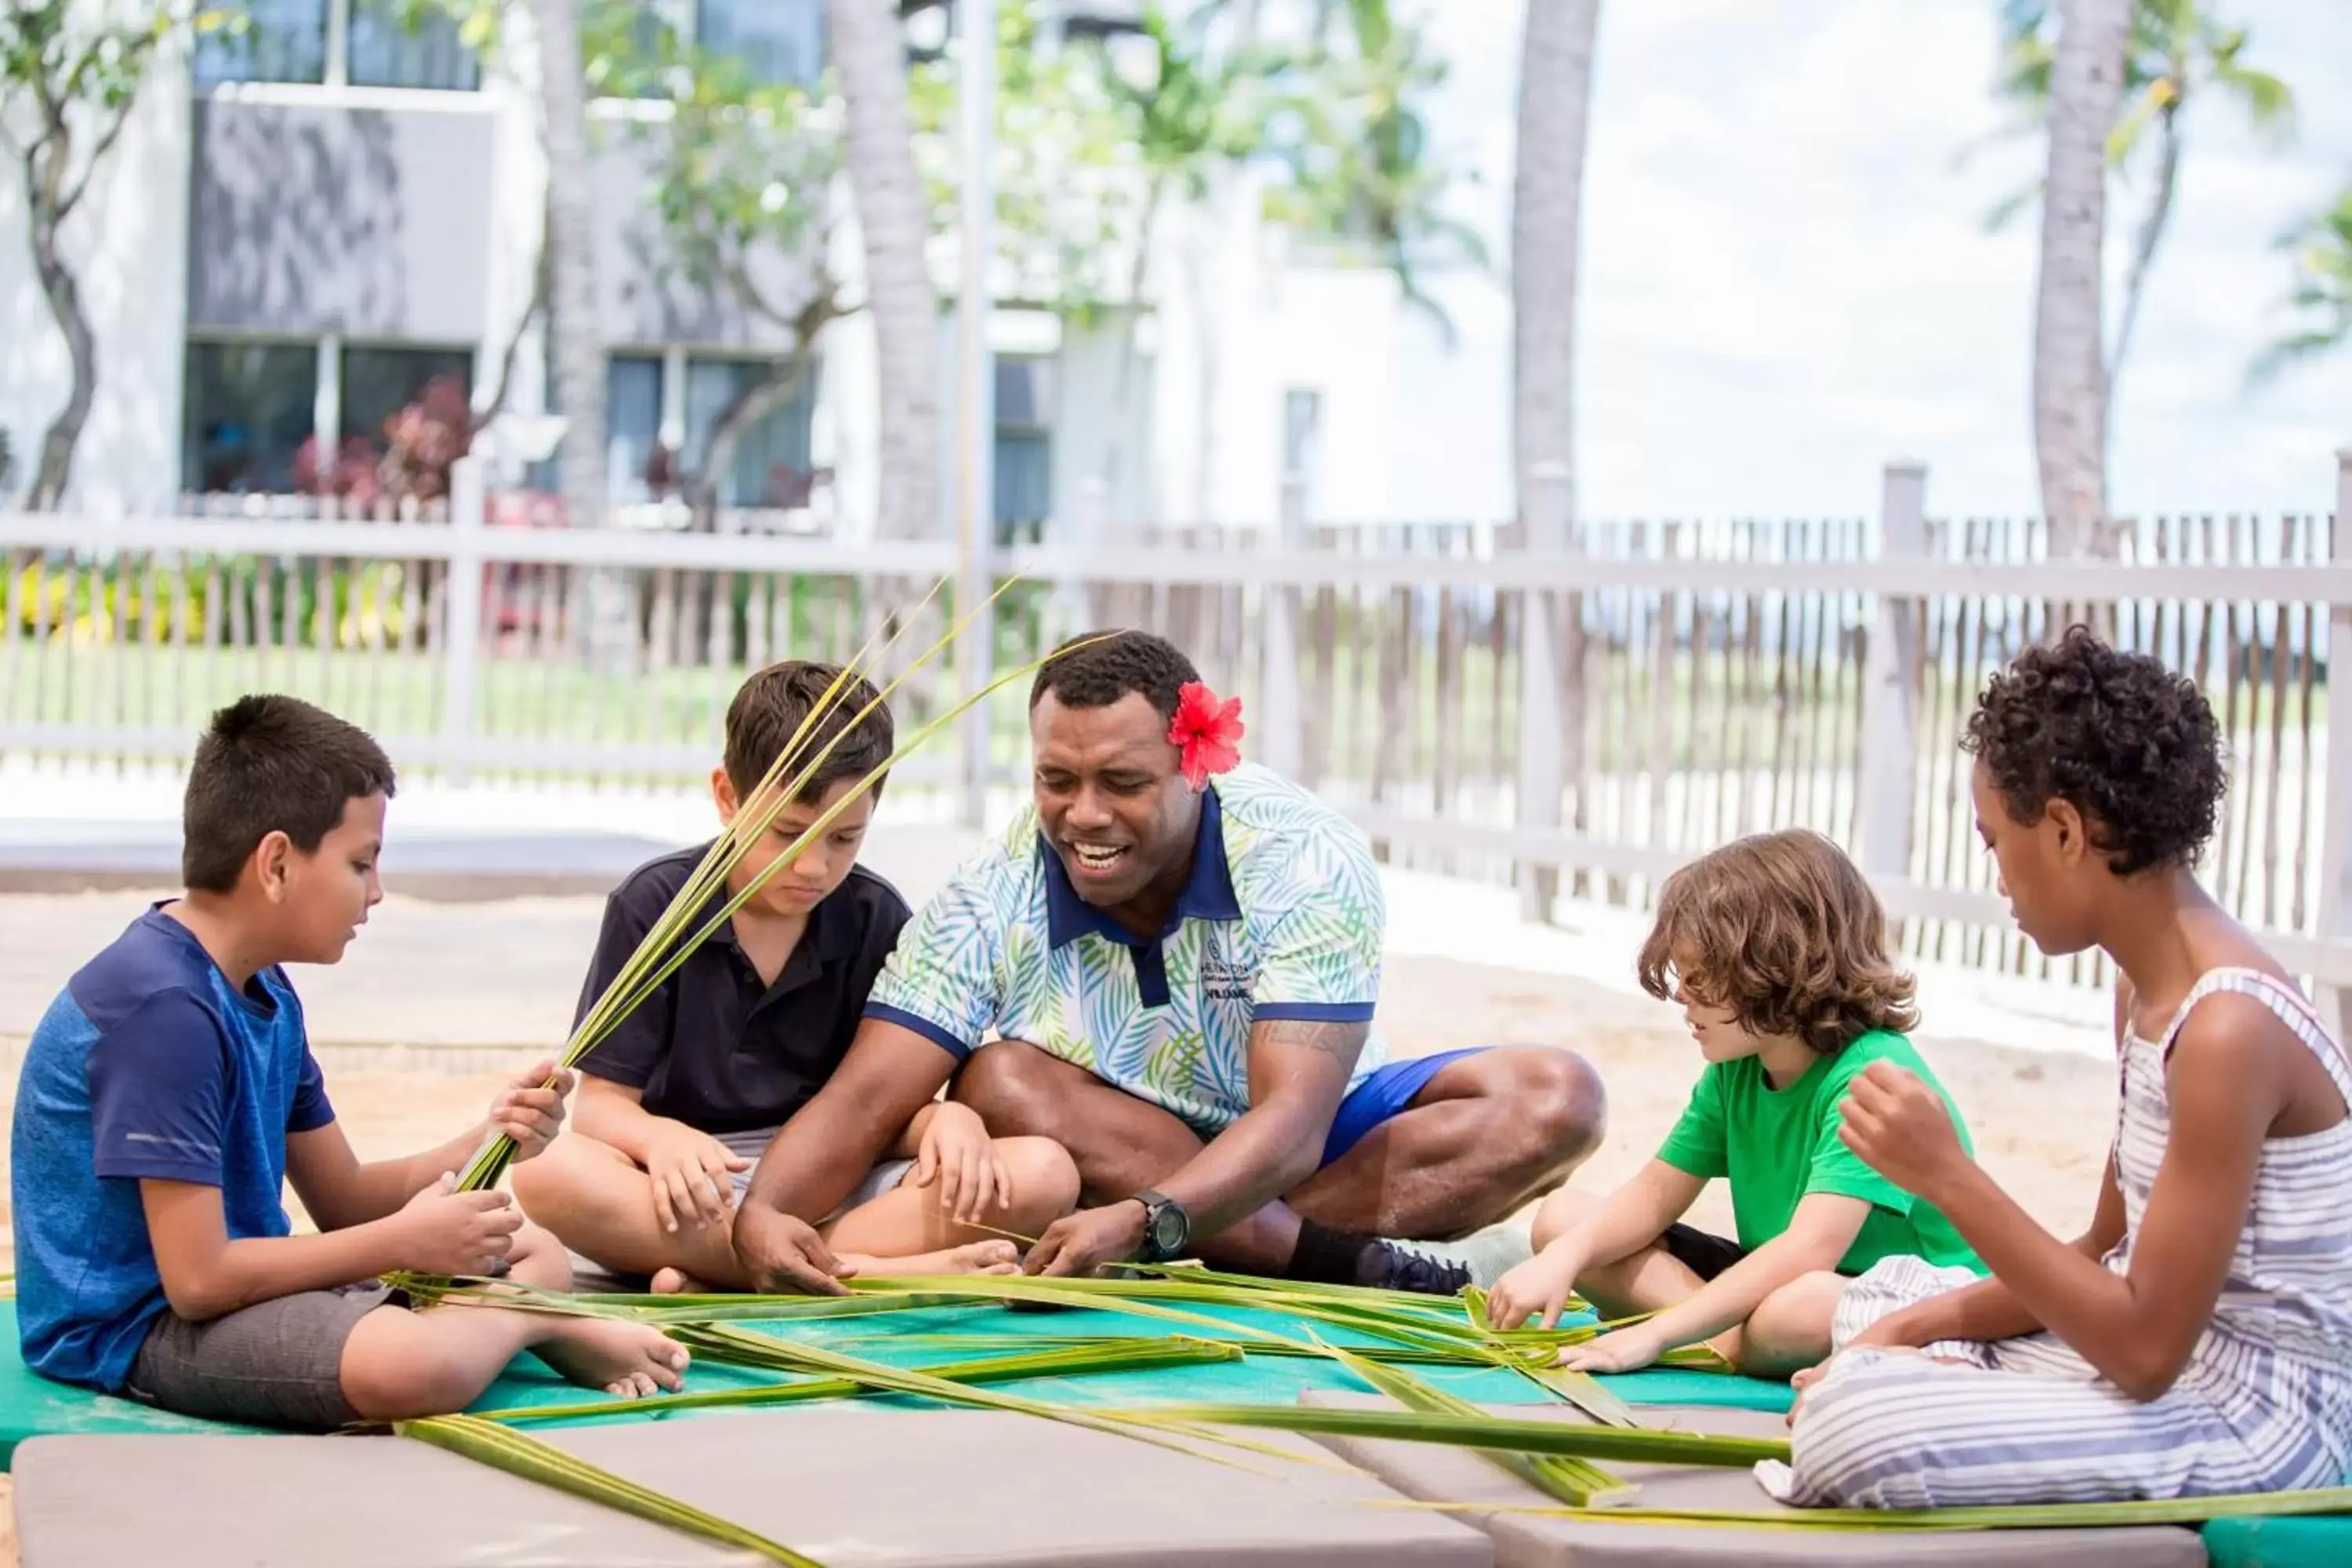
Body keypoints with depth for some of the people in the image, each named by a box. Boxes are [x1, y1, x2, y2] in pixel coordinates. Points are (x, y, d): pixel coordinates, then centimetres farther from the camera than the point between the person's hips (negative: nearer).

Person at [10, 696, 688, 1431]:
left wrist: (483, 1144, -4)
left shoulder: (264, 993, 9)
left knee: (535, 1252, 19)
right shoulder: (162, 1007, -22)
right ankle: (536, 1321, -7)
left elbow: (343, 1199, 14)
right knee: (413, 1363, -35)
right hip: (134, 1325, -10)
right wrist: (406, 1242, -16)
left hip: (239, 1281, 10)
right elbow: (198, 1280, -25)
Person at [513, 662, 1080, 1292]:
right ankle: (854, 1272, -35)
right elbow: (602, 1103, -2)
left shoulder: (876, 919, 5)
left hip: (837, 1190, 2)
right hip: (697, 1199, -2)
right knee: (547, 1173, -34)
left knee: (1043, 1175, -23)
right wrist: (659, 1138, -26)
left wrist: (947, 1119, -20)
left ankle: (713, 1281, -31)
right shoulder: (654, 903, -1)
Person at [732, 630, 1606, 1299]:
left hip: (1317, 1153, -1)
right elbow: (866, 1100, -22)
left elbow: (1292, 1125, -32)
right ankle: (1350, 1261, -31)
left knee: (1555, 1098, -24)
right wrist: (762, 1213, -44)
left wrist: (1145, 1222, -50)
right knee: (997, 1082, -29)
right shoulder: (993, 903, -16)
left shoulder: (1304, 861, -23)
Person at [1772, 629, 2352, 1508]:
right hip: (2183, 1361, 10)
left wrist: (1947, 1176, -24)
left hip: (2258, 1425, -10)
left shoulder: (2227, 1031, -25)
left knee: (1855, 1431, -27)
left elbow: (2146, 1351, -26)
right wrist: (1923, 1323, 2)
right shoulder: (2149, 991, 7)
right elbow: (2109, 1255, 14)